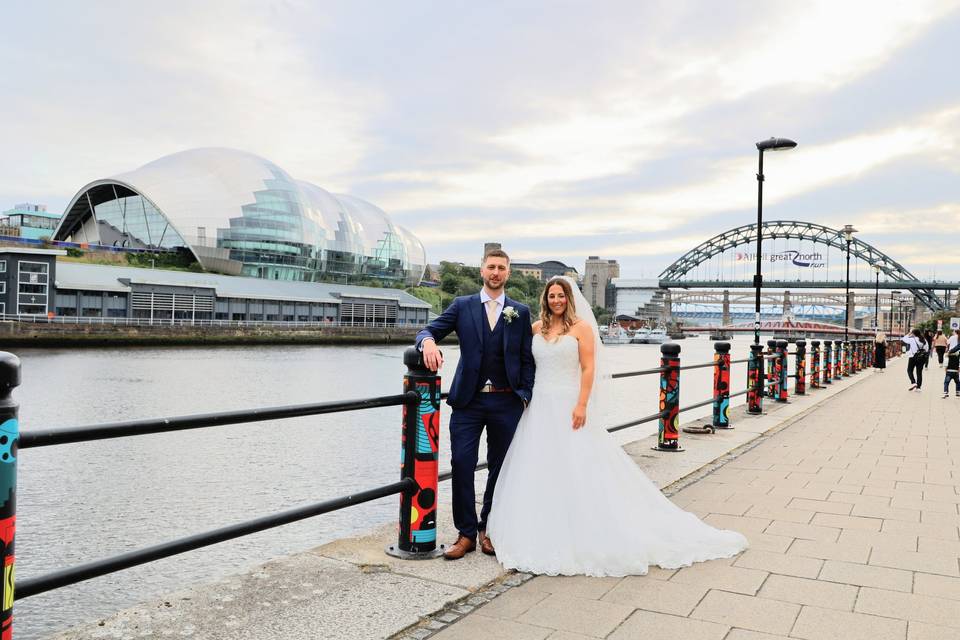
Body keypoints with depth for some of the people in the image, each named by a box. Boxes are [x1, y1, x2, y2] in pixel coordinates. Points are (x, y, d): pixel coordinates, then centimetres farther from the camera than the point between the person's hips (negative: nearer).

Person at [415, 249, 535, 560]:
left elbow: (526, 359, 7)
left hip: (506, 403, 1)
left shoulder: (521, 312, 8)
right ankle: (466, 533, 8)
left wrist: (526, 397, 0)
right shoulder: (462, 306, 6)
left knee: (500, 468, 9)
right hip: (468, 400, -1)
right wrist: (428, 341, -25)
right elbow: (428, 331, -2)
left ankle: (488, 528, 26)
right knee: (461, 464, -5)